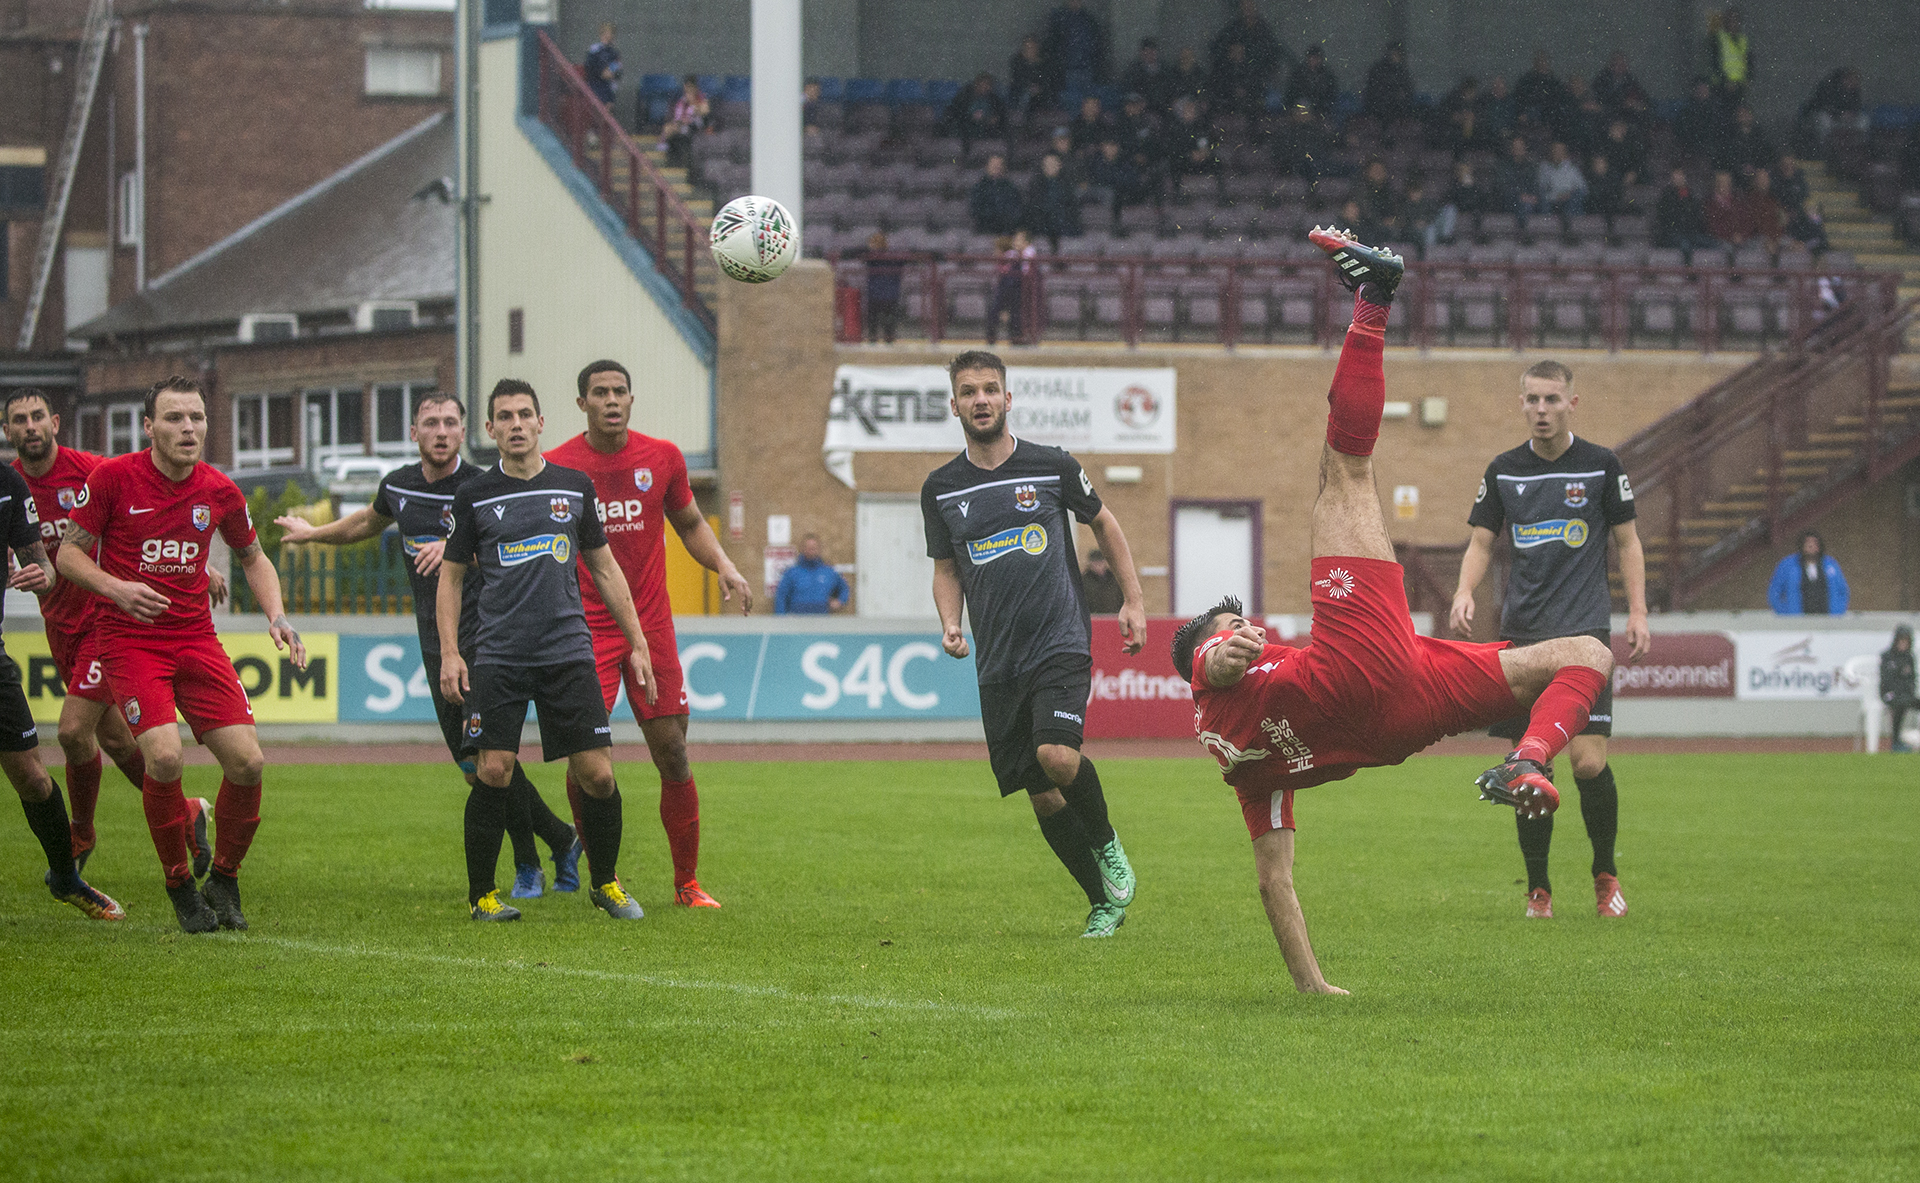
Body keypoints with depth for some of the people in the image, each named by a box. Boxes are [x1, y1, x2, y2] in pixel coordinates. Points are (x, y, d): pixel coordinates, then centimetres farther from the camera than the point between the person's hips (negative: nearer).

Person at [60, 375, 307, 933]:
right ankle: (180, 885, -3)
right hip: (129, 637, -4)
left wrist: (276, 616, 3)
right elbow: (69, 552, 0)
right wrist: (116, 588, -18)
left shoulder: (219, 490, 3)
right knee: (164, 756, -24)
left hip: (196, 636, 4)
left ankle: (223, 880, 15)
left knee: (247, 762, -9)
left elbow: (253, 557, 19)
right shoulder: (113, 477, -7)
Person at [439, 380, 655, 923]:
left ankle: (605, 883, 17)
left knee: (596, 775, -4)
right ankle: (481, 895, 4)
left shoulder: (574, 486, 8)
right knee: (493, 772, -10)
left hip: (569, 650, 1)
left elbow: (604, 567, 15)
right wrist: (449, 653, -2)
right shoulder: (473, 496, 4)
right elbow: (451, 576, 9)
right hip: (498, 655, -1)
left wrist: (637, 643, 12)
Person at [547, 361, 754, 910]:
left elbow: (690, 525, 18)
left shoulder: (662, 457, 4)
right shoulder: (558, 467, -3)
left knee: (672, 753, 1)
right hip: (586, 631, -2)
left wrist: (724, 566, 1)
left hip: (652, 626, 2)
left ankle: (687, 884, 11)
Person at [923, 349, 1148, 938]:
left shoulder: (1053, 466, 0)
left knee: (1057, 754, -27)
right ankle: (1104, 903, 16)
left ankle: (1106, 844, 1)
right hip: (998, 663, 3)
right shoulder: (940, 490, 6)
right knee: (1042, 797, 1)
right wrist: (950, 624, -1)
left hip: (1062, 644, -3)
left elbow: (1103, 523, 15)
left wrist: (1132, 600, 12)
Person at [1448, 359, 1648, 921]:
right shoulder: (1504, 471, 7)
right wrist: (1465, 592, -6)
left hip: (1585, 629, -2)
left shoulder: (1600, 465, 2)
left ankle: (1605, 873, 8)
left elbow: (1627, 541, 8)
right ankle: (1538, 888, 10)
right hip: (1522, 632, 3)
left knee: (1588, 761, -13)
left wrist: (1637, 611, -1)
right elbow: (1481, 542, 12)